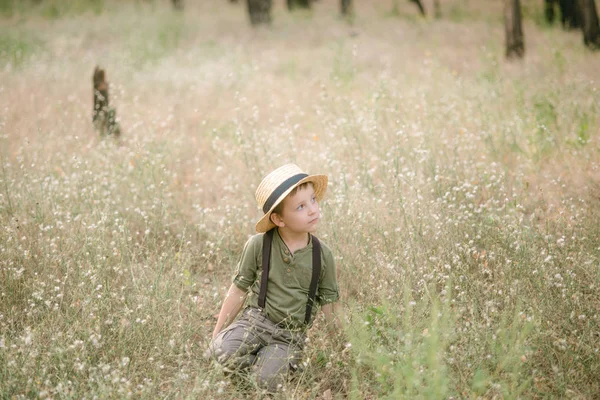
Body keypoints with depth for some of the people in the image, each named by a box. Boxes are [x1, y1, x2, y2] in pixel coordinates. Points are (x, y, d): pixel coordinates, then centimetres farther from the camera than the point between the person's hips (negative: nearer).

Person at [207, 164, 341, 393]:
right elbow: (239, 291, 2)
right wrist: (217, 332, 3)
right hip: (256, 321, 0)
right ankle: (262, 359, -3)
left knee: (269, 382, -24)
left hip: (291, 336, 0)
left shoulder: (322, 256, -2)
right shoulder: (258, 245, -7)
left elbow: (329, 303, 8)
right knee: (221, 351, -30)